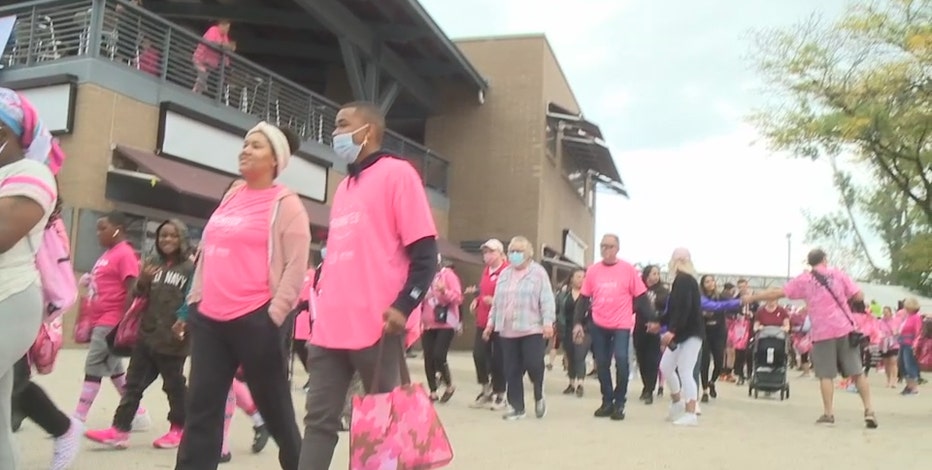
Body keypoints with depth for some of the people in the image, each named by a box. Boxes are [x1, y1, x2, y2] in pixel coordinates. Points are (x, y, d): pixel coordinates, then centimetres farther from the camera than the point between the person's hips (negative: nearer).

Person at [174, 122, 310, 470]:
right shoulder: (231, 196, 15)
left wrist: (273, 317, -13)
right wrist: (195, 300, 17)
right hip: (209, 319, 6)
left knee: (275, 409, 8)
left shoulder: (285, 204, -4)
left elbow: (296, 267, -10)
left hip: (254, 320, -6)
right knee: (201, 408, 5)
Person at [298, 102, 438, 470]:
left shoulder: (396, 173, -2)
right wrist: (323, 298, 18)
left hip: (376, 327, -7)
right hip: (330, 327, 7)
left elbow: (425, 251, -8)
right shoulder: (344, 186, 21)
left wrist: (403, 306, -17)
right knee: (319, 420, 6)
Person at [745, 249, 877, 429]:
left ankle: (828, 413, 1)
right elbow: (859, 297, 4)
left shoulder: (803, 280, 4)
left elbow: (777, 293, 4)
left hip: (823, 333, -1)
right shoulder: (838, 274, 7)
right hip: (845, 329, 2)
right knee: (857, 372, 8)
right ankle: (869, 411, 6)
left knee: (826, 374, 4)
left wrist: (753, 297, 12)